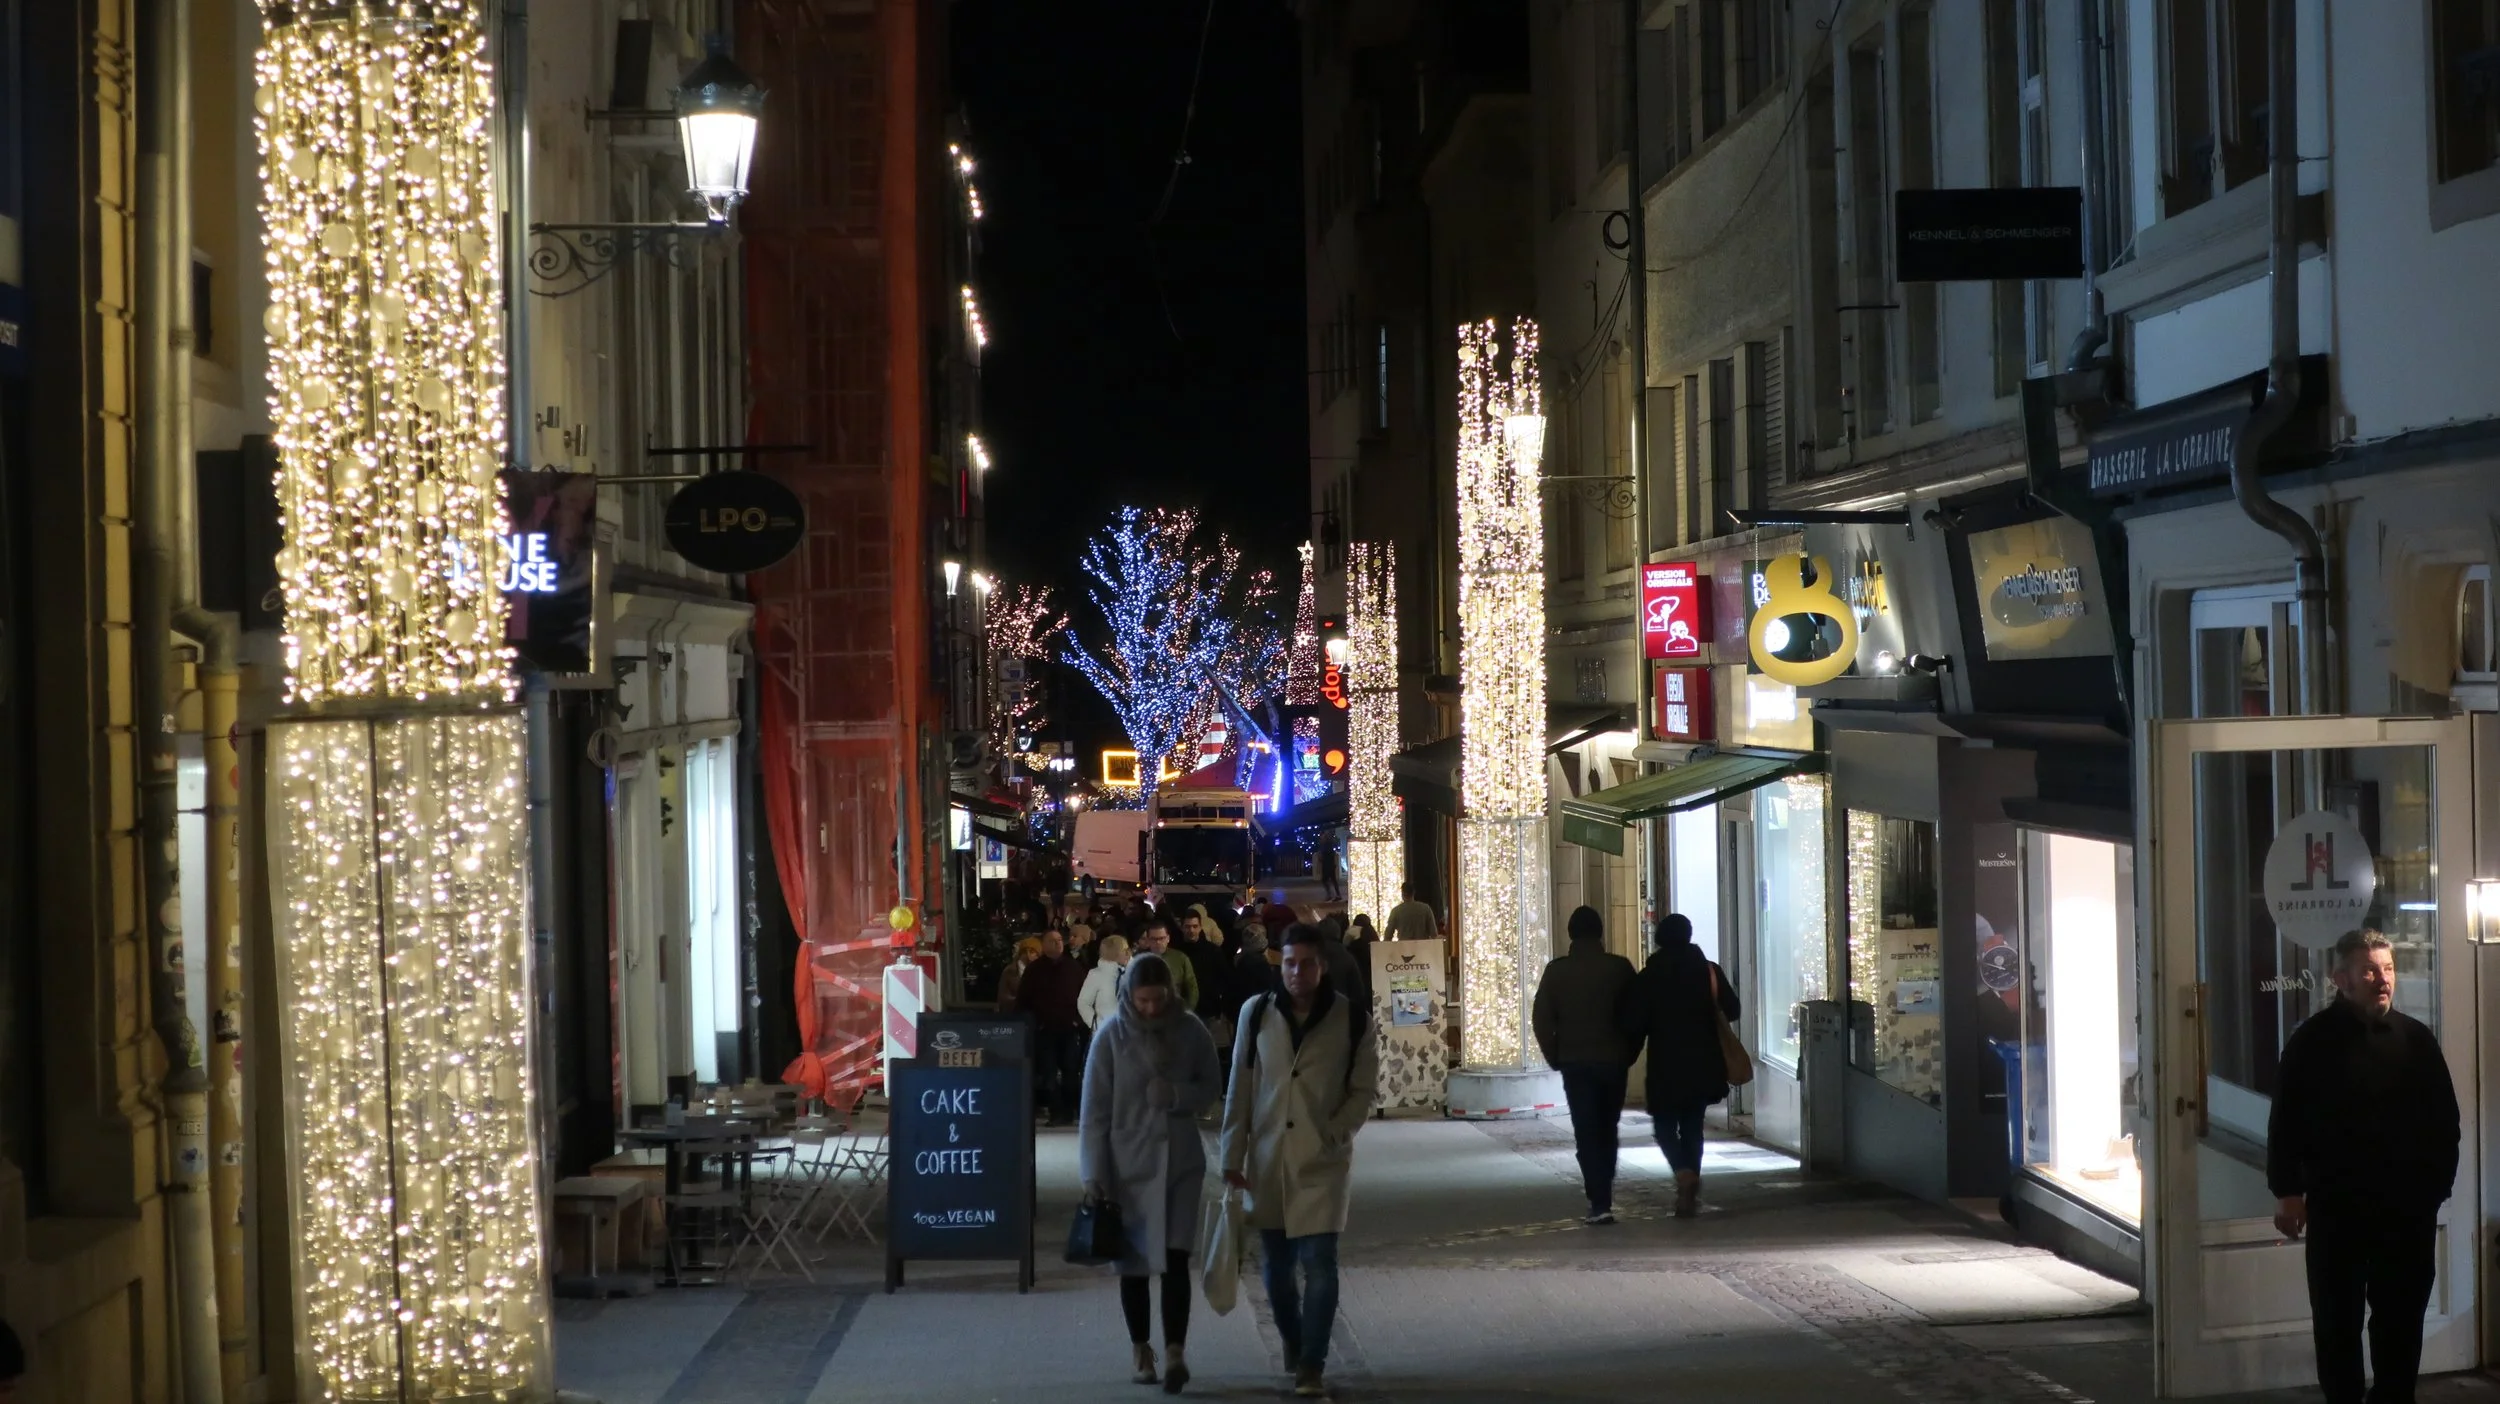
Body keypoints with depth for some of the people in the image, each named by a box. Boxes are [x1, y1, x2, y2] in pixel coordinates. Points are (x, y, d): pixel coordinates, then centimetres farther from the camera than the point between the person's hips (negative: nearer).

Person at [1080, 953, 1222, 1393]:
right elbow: (1095, 1109, -6)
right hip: (1129, 1164, 0)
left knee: (1175, 1259, -10)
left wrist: (1176, 1096, -16)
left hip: (1180, 1161, 0)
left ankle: (1175, 1352, -12)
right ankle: (1141, 1351, 21)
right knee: (1135, 1262, 8)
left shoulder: (1190, 1030, -4)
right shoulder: (1111, 1035, -8)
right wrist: (1094, 1175, -10)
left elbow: (1210, 1090, 6)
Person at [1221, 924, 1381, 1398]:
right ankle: (1293, 1342, 34)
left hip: (1323, 1162, -2)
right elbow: (1240, 1089, 4)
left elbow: (1365, 1089, 2)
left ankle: (1312, 1363, 0)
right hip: (1268, 1159, 2)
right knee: (1275, 1264, 11)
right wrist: (1232, 1157, 2)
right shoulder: (1256, 1013, 1)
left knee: (1318, 1262, -9)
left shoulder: (1352, 1021, -4)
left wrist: (1335, 1134, -12)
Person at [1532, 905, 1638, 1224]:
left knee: (1587, 1132, -1)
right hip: (1614, 1060, 1)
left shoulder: (1557, 971, -5)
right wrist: (1628, 1052, 8)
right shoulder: (1619, 967, -3)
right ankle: (1602, 1190, 25)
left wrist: (1554, 1057, 4)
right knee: (1608, 1128, 18)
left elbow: (1541, 1019, -6)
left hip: (1575, 1062, -1)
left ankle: (1600, 1202, -10)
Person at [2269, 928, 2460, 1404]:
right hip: (2336, 1204, -2)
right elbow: (2286, 1119, -4)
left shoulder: (2417, 1039, 4)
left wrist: (2438, 1182, 3)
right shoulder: (2313, 1040, -4)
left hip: (2408, 1203, 2)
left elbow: (2445, 1119, 9)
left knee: (2403, 1312, 8)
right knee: (2337, 1315, 4)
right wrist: (2287, 1190, -8)